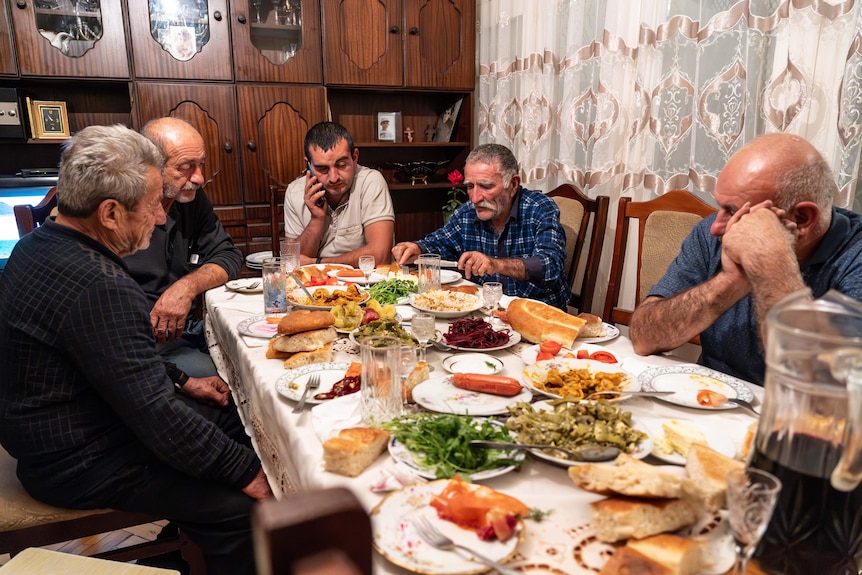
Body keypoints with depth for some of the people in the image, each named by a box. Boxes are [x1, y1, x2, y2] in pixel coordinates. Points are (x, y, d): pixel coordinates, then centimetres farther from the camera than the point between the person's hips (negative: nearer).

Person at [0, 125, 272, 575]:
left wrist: (177, 383, 11)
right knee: (241, 504, -16)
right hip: (77, 464, -10)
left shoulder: (38, 246, 2)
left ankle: (186, 538, 29)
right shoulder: (99, 288, -31)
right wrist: (246, 471, -20)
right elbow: (159, 419, -31)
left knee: (231, 425, 13)